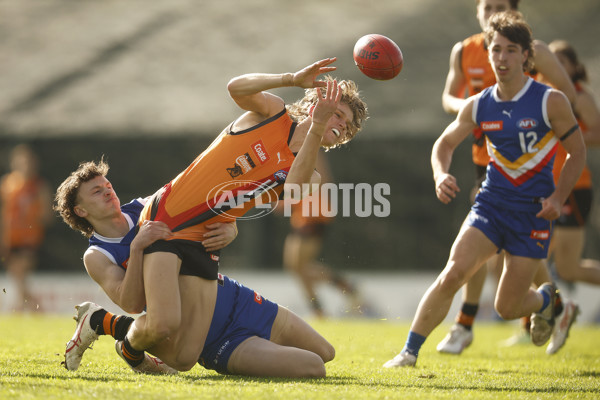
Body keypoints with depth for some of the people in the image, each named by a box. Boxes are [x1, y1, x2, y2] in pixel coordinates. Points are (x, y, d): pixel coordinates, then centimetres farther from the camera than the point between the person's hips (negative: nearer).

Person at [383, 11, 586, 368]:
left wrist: (558, 198, -13)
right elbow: (444, 144, 14)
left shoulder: (550, 102, -9)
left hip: (533, 212, -2)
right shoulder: (479, 106, 0)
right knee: (453, 273, -21)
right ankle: (410, 352, -12)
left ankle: (545, 298, 37)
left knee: (508, 307, 1)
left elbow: (577, 152, -1)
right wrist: (441, 175, -8)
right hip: (491, 204, 2)